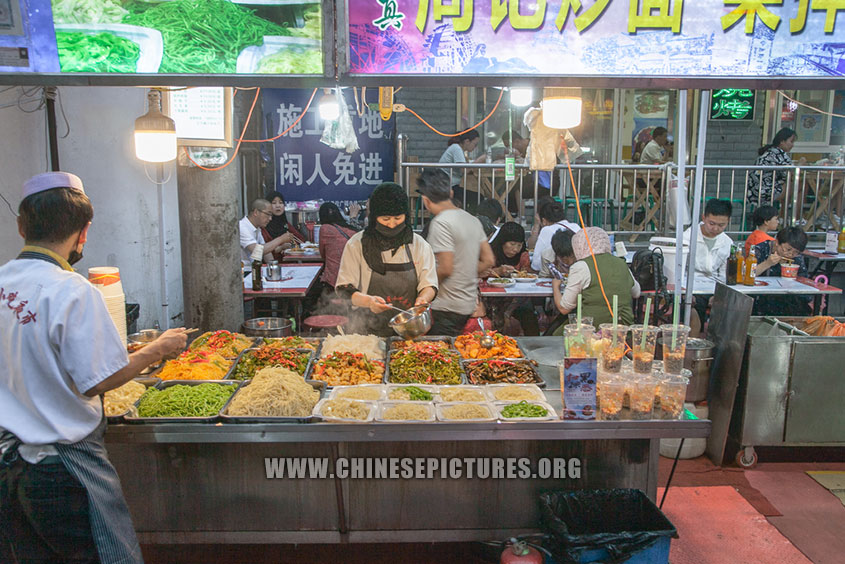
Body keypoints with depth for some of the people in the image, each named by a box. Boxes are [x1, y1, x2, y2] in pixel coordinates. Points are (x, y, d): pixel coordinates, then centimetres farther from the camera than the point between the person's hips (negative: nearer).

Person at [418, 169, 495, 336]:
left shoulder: (440, 223, -16)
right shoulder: (472, 220, 9)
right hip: (469, 303, 8)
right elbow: (489, 261, 10)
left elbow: (445, 269, -21)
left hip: (447, 309, -8)